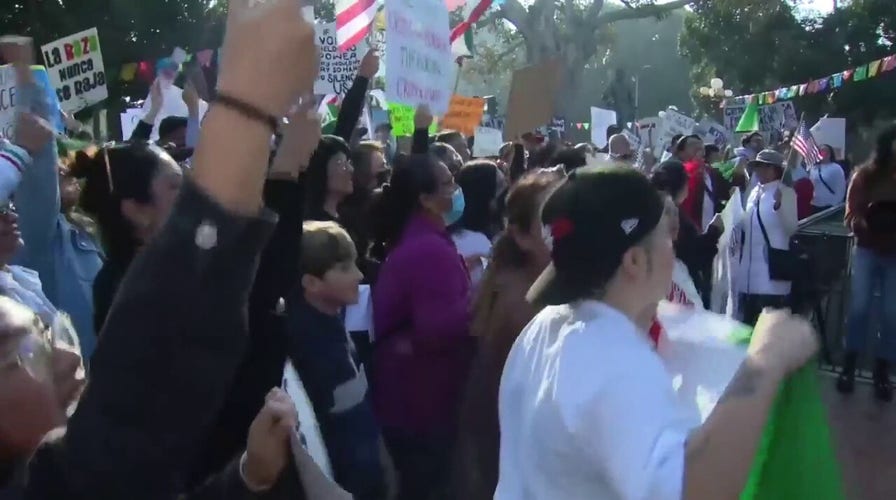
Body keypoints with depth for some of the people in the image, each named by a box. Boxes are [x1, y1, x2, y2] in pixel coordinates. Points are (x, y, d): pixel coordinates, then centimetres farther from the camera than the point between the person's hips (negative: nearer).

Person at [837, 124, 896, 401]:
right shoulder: (865, 175, -1)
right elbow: (851, 217, -1)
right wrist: (866, 224, -23)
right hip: (868, 250, -1)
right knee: (859, 307, -3)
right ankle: (849, 367, 8)